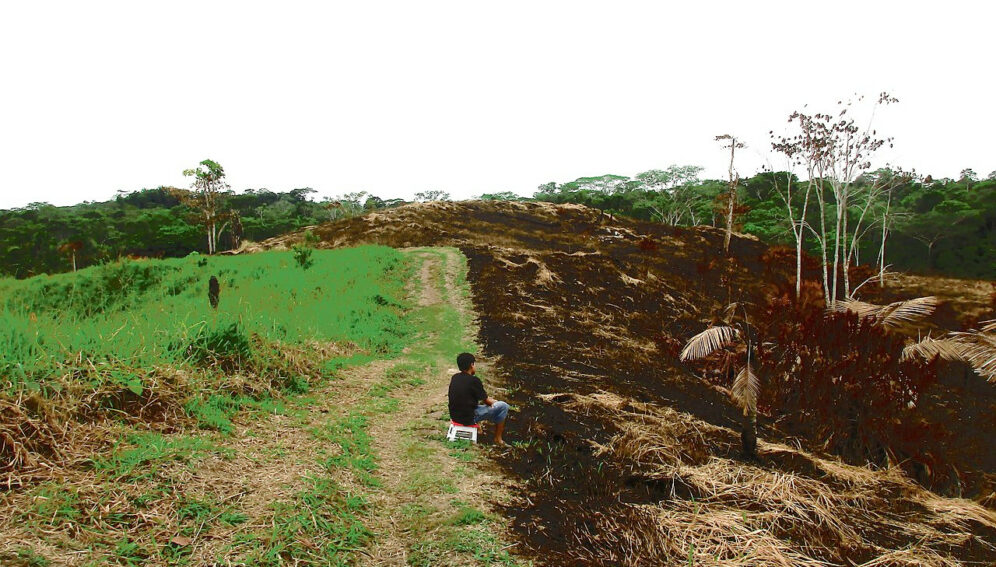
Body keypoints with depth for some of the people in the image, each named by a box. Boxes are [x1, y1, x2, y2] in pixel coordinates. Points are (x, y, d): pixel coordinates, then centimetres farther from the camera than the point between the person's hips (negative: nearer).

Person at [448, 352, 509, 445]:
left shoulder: (454, 378, 4)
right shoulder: (473, 380, -17)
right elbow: (486, 401, -6)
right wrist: (494, 402, 17)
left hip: (454, 416, 8)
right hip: (469, 418, -8)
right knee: (503, 406, 0)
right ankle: (498, 439, 9)